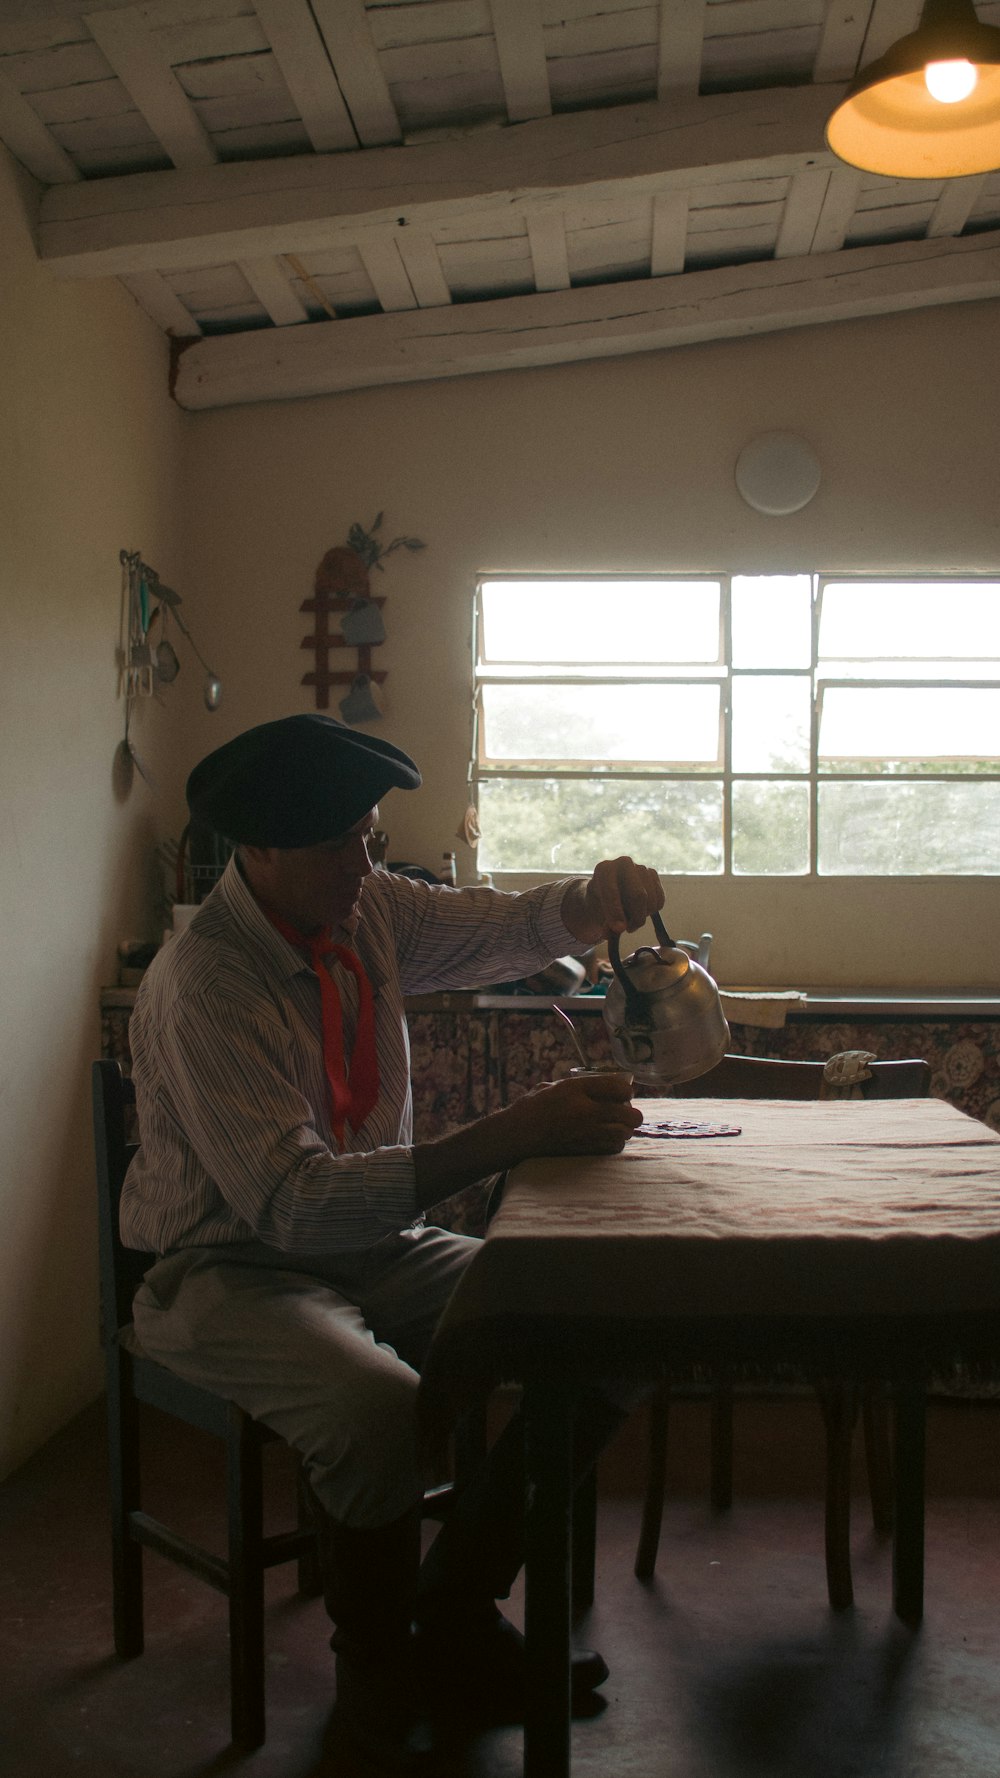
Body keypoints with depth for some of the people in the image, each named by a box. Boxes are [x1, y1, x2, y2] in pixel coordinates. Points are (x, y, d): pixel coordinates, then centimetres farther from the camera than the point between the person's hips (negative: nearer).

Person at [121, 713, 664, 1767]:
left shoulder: (369, 909, -1)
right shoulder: (200, 987, -23)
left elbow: (505, 930, 15)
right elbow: (292, 1205, -31)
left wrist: (599, 896, -9)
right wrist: (512, 1137, -37)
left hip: (377, 1245, 7)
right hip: (233, 1273, -7)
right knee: (379, 1406, -36)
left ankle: (455, 1618, 7)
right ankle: (377, 1674, -4)